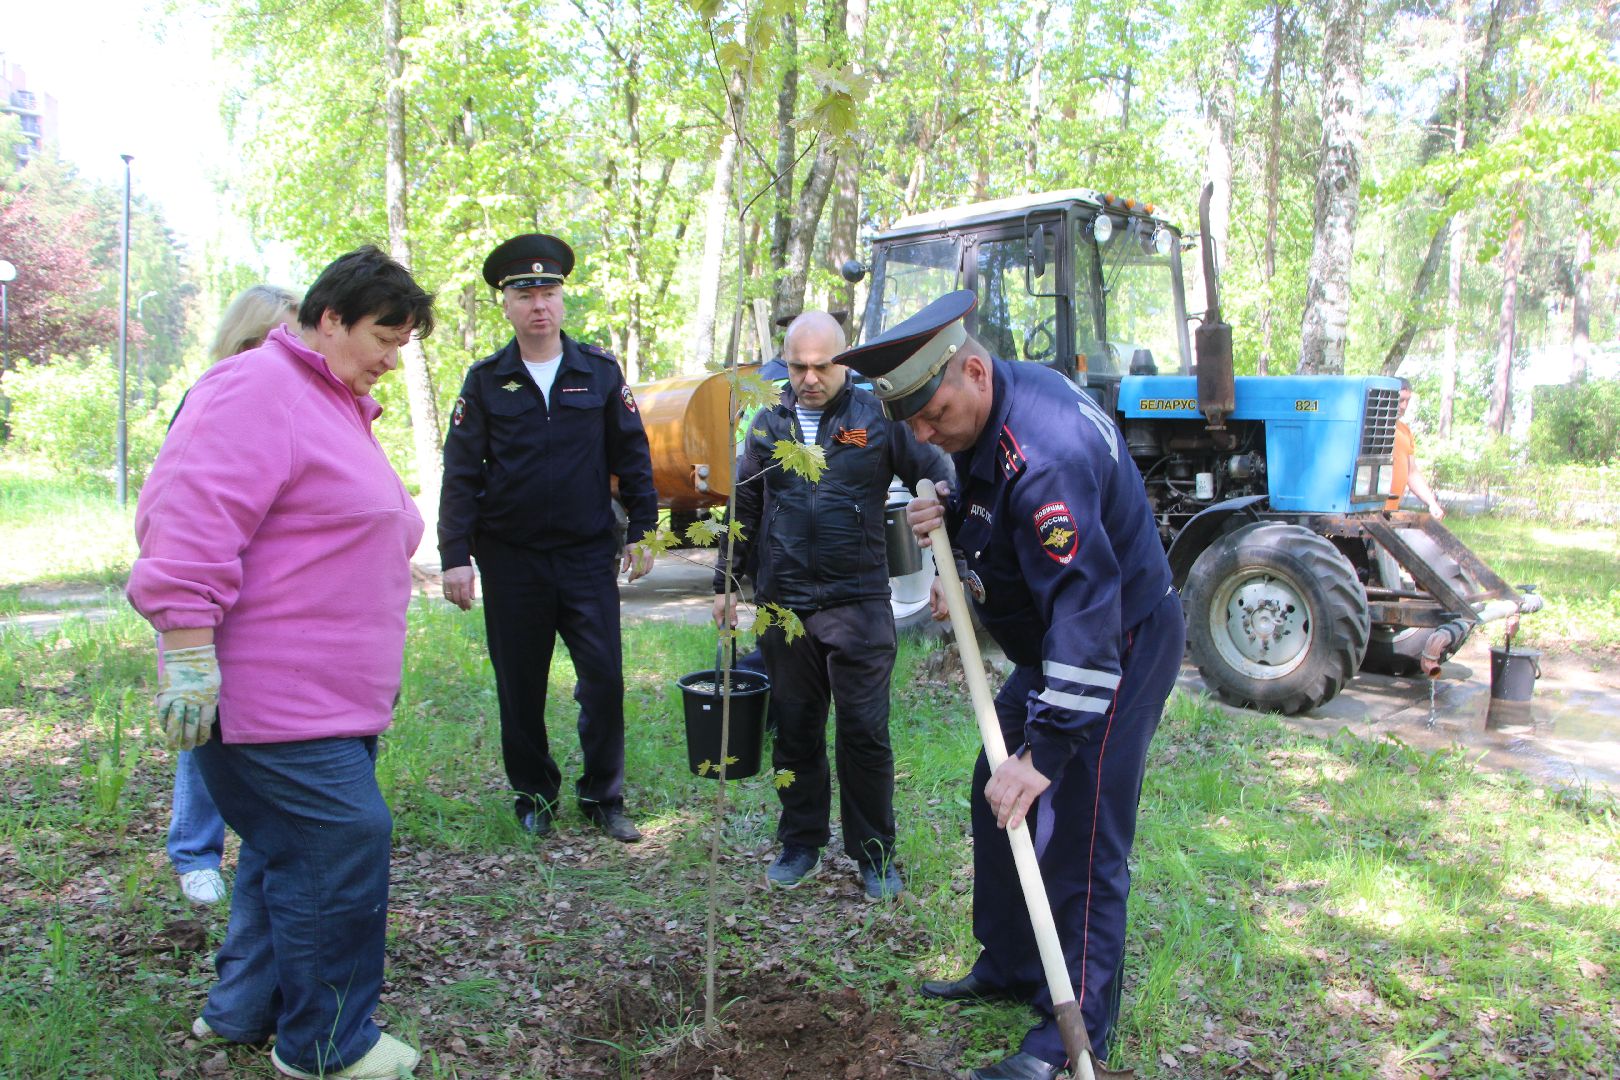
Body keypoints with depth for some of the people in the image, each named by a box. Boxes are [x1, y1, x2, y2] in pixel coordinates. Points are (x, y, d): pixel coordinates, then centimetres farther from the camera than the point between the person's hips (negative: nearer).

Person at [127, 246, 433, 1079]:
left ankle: (245, 1010, 34)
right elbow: (189, 523, -22)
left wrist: (372, 679, 31)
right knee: (341, 848, -7)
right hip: (274, 696, -10)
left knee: (289, 851, 18)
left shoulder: (337, 406, 21)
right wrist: (190, 657, -24)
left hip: (330, 695, 10)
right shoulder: (255, 390, -12)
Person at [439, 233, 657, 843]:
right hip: (511, 561, 0)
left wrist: (641, 532, 5)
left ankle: (603, 798, 16)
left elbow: (631, 456, 8)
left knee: (604, 679, -1)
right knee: (520, 688, 9)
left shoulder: (600, 373, 3)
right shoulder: (486, 381, 2)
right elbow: (461, 473, 0)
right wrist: (455, 556, -5)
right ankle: (534, 795, 27)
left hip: (588, 556, 0)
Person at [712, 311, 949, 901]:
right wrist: (725, 582, 15)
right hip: (783, 605, 3)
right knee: (795, 730, 12)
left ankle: (874, 852, 18)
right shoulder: (769, 424, 9)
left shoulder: (877, 416, -2)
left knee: (864, 732, 1)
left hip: (858, 603, -3)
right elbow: (744, 508, 17)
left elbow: (937, 475, 0)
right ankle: (801, 843, 28)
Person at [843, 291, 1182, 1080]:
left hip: (1120, 648, -10)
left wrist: (1043, 752, -37)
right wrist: (948, 516, -5)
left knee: (1077, 838, -5)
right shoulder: (988, 409, -2)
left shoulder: (1041, 455, -33)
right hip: (1056, 641, 10)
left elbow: (1086, 610, -37)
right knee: (999, 797, 17)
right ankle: (1009, 968, 33)